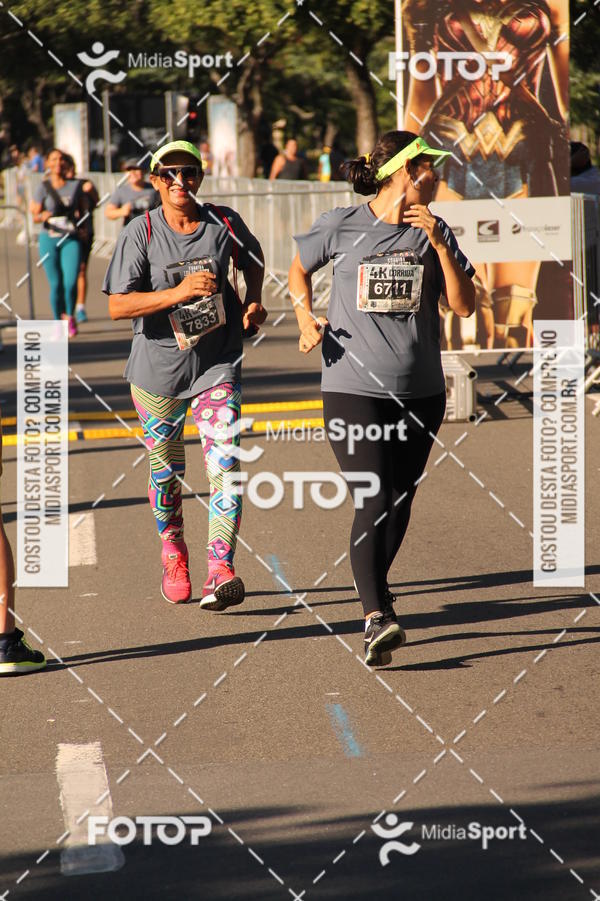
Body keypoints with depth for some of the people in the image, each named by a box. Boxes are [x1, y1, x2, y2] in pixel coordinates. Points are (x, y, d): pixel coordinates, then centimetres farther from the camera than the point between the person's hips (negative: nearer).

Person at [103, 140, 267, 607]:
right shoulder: (141, 233, -10)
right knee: (166, 473, 12)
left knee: (225, 466, -14)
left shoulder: (224, 223, -2)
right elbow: (118, 305, -17)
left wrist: (253, 302, 5)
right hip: (158, 369, 0)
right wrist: (179, 292, -27)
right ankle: (174, 554, 37)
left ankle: (221, 571, -18)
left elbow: (253, 257, 21)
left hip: (218, 365, 0)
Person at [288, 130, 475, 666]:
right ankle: (376, 617, -22)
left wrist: (438, 244, -11)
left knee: (400, 501, 12)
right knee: (373, 501, -16)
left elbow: (465, 306, -2)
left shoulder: (434, 233, 6)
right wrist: (306, 316, -1)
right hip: (353, 386, -4)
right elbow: (300, 269, 16)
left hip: (421, 392, 4)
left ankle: (375, 584, 36)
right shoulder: (340, 226, -1)